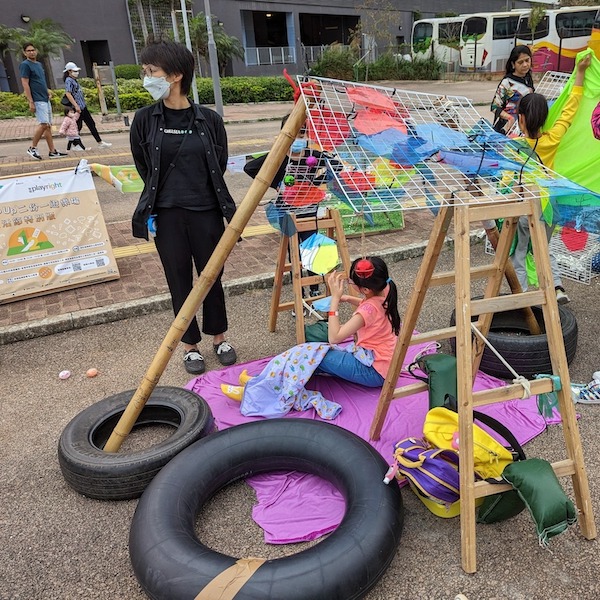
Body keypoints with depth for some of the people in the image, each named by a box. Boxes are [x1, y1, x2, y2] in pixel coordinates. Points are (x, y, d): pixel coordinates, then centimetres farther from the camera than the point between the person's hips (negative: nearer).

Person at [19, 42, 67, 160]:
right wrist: (31, 102, -18)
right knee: (44, 124, -17)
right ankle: (32, 148, -5)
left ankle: (52, 151, 8)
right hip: (37, 100, -8)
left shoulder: (39, 64, 19)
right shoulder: (25, 65, -6)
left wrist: (47, 91, 15)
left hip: (45, 99, 9)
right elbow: (25, 84, -12)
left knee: (48, 126, 6)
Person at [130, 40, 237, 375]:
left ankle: (219, 337, 32)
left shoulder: (209, 120, -5)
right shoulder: (145, 119, -2)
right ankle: (191, 344, 27)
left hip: (206, 213, 0)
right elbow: (143, 167, 10)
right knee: (180, 281, 10)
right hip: (166, 216, 1)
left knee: (212, 277, 12)